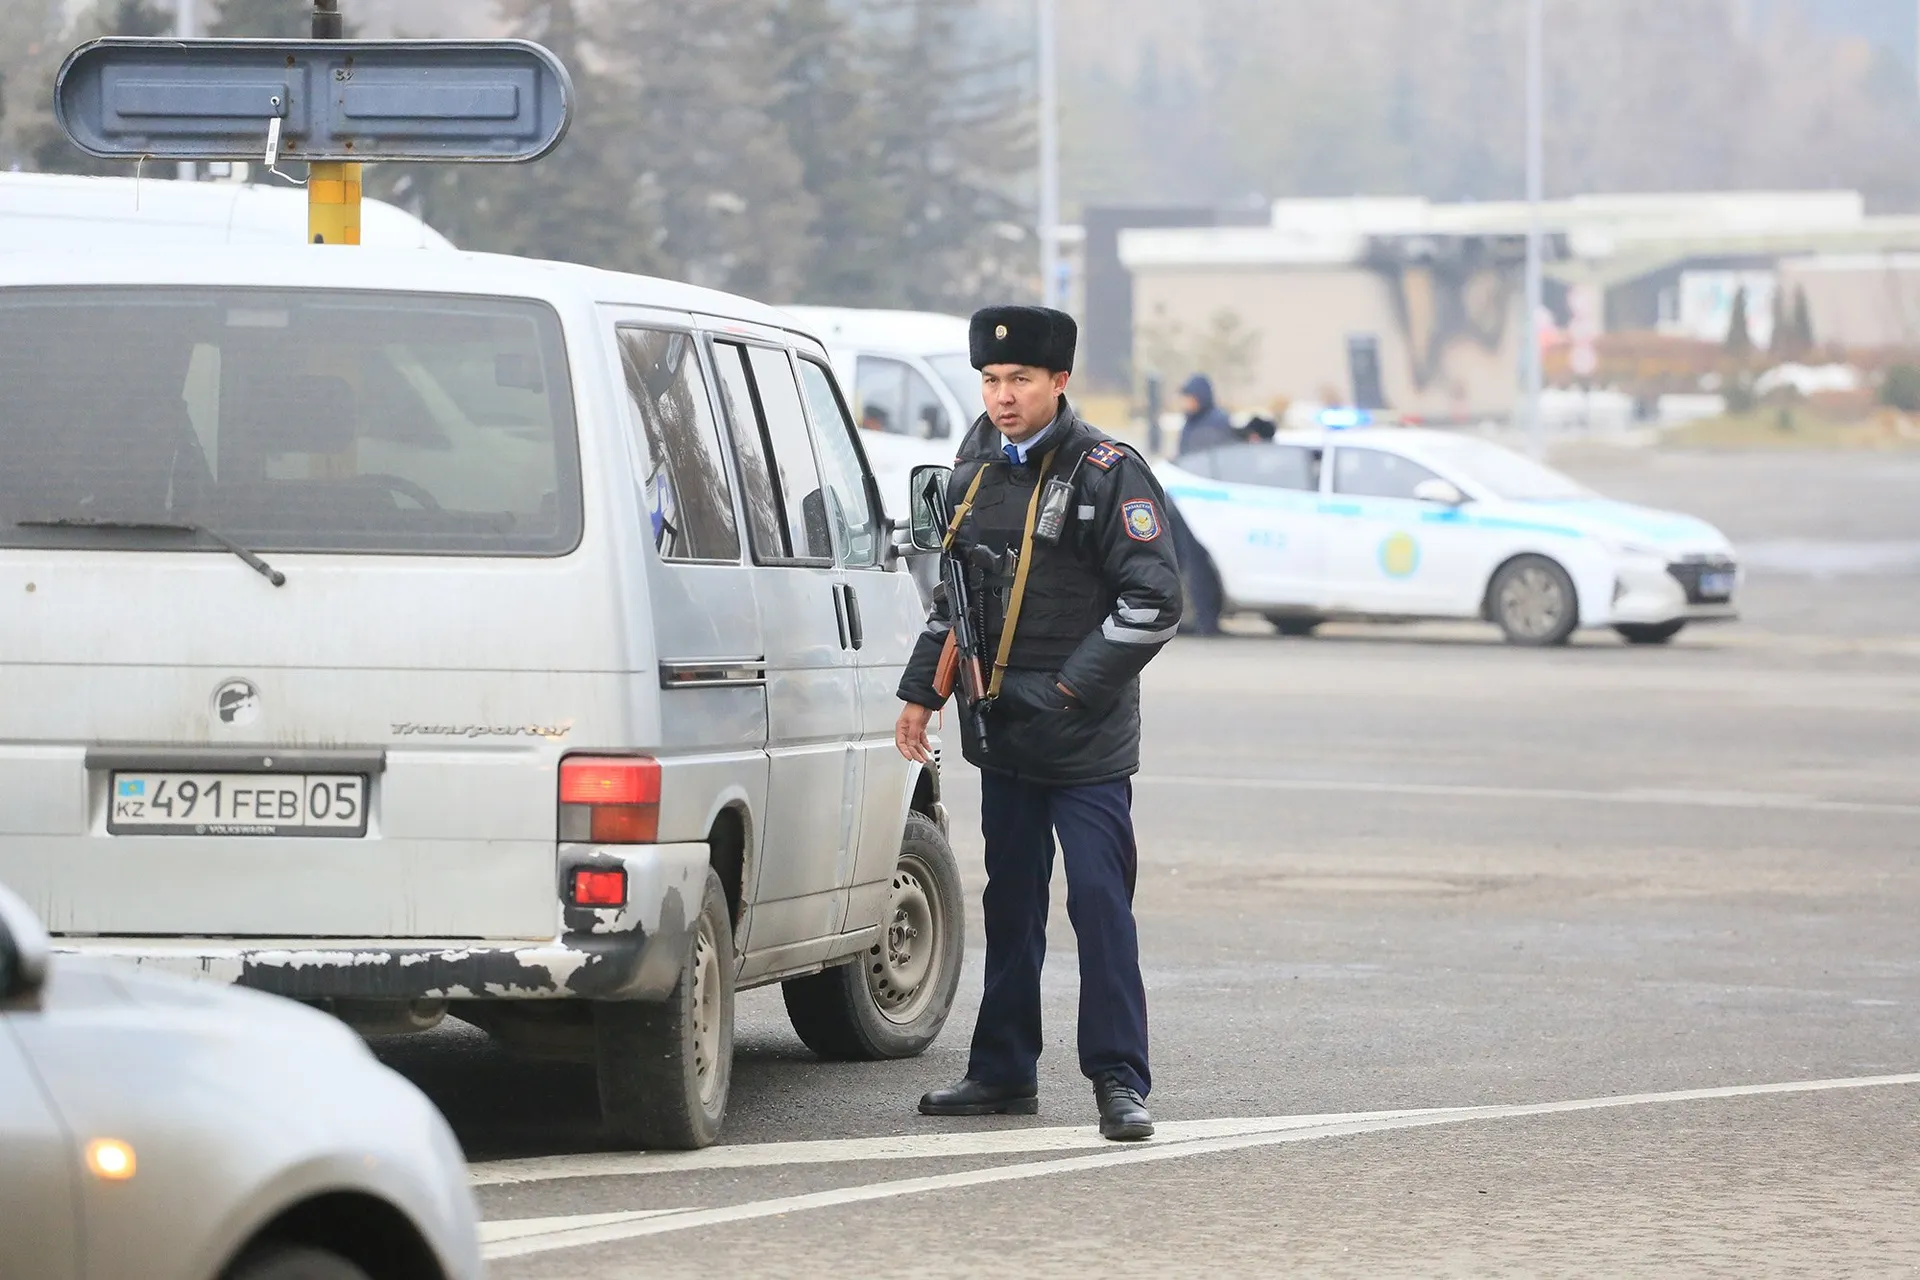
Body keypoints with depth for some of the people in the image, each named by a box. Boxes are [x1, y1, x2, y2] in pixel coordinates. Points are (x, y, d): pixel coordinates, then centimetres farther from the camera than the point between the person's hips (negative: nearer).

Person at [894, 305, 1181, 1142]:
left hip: (1086, 742, -7)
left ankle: (1120, 1081, -8)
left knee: (1099, 902, -10)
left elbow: (1153, 604, -12)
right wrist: (920, 691, 16)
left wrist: (1072, 689, -15)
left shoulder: (1109, 474, -9)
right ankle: (1003, 1073, 22)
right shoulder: (975, 473, 11)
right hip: (1003, 731, 7)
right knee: (1009, 905, 13)